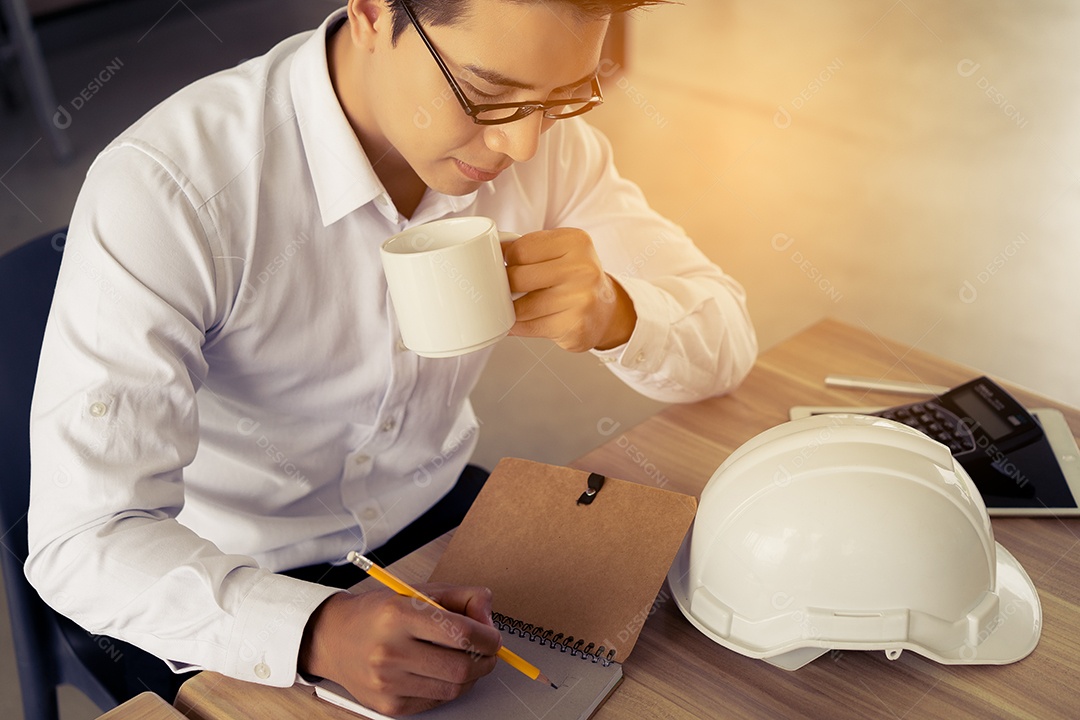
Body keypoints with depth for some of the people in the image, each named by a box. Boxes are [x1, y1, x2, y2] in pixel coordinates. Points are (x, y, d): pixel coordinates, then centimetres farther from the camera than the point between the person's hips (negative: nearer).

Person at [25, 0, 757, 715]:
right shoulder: (167, 187, -29)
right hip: (238, 581, -2)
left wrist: (617, 315, -31)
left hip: (436, 509, 3)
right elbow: (80, 538, -29)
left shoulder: (545, 142, -14)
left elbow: (726, 340, -9)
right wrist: (317, 632, -44)